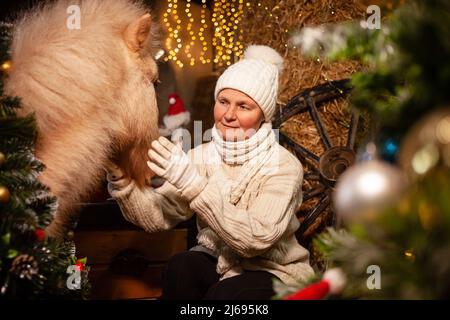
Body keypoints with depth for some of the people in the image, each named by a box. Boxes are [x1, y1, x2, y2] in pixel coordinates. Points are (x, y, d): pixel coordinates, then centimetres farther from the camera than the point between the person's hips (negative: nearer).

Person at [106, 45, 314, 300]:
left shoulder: (283, 166, -13)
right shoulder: (202, 156, 0)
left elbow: (256, 240, -27)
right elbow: (156, 217, -9)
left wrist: (193, 183, -33)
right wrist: (122, 176, -27)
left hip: (270, 270, -3)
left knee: (224, 293, -33)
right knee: (180, 268, -27)